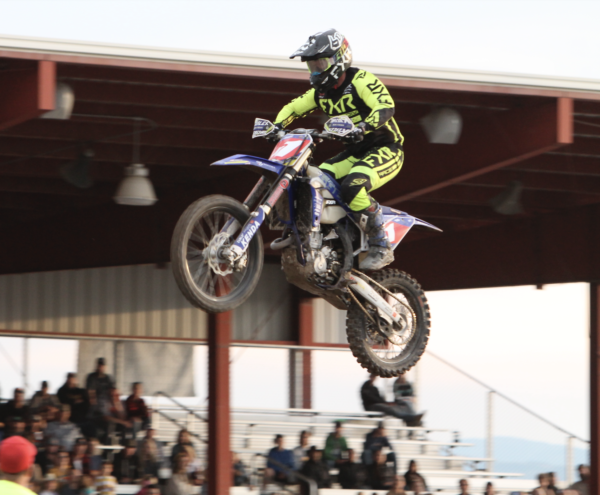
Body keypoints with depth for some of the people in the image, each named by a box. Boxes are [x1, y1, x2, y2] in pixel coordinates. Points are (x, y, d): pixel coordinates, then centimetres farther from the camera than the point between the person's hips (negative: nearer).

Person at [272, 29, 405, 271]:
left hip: (385, 150, -8)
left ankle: (381, 248, -25)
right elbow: (293, 108, 18)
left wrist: (362, 127, -47)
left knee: (353, 186, -33)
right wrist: (277, 126, -3)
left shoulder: (361, 81, -16)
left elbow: (386, 107, -30)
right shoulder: (321, 92, 10)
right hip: (356, 152, 8)